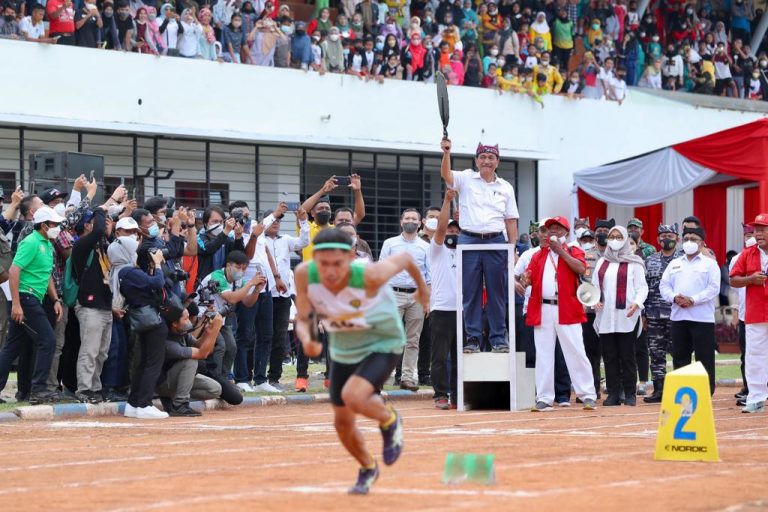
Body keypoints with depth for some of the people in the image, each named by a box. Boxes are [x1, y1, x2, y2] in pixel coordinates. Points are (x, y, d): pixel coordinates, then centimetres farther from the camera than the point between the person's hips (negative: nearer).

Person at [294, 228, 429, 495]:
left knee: (353, 397, -30)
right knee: (343, 422, 12)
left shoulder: (369, 276, -34)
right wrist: (307, 339, -37)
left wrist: (422, 287, 7)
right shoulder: (304, 274, -24)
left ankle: (389, 420, 5)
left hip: (383, 344, -5)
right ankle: (368, 469, 44)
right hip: (343, 350, 5)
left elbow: (404, 258, -14)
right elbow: (303, 319, -12)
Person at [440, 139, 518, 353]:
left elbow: (511, 221, 10)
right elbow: (446, 175, -14)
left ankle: (499, 339, 7)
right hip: (469, 241, -1)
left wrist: (513, 248, 3)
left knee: (497, 292, 3)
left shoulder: (505, 188, 11)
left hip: (496, 242, 1)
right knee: (470, 292, 1)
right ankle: (473, 338, 6)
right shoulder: (466, 180, 6)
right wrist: (446, 153, -31)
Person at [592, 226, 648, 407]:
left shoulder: (634, 263, 5)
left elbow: (642, 287, 2)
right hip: (605, 316, 4)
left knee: (627, 356, -3)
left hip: (627, 316, -4)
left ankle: (629, 394, 2)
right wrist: (595, 301, -2)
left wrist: (637, 303, -16)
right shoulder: (602, 262, 17)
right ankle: (613, 393, 6)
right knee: (609, 356, 2)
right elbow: (595, 286, 18)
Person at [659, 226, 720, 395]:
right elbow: (664, 285, 11)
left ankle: (706, 392, 0)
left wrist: (693, 300, -17)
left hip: (702, 318, -4)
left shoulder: (710, 264, 4)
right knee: (679, 356, 6)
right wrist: (674, 297, -10)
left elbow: (714, 288, -7)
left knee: (704, 358, -4)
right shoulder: (674, 264, 18)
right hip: (678, 316, 5)